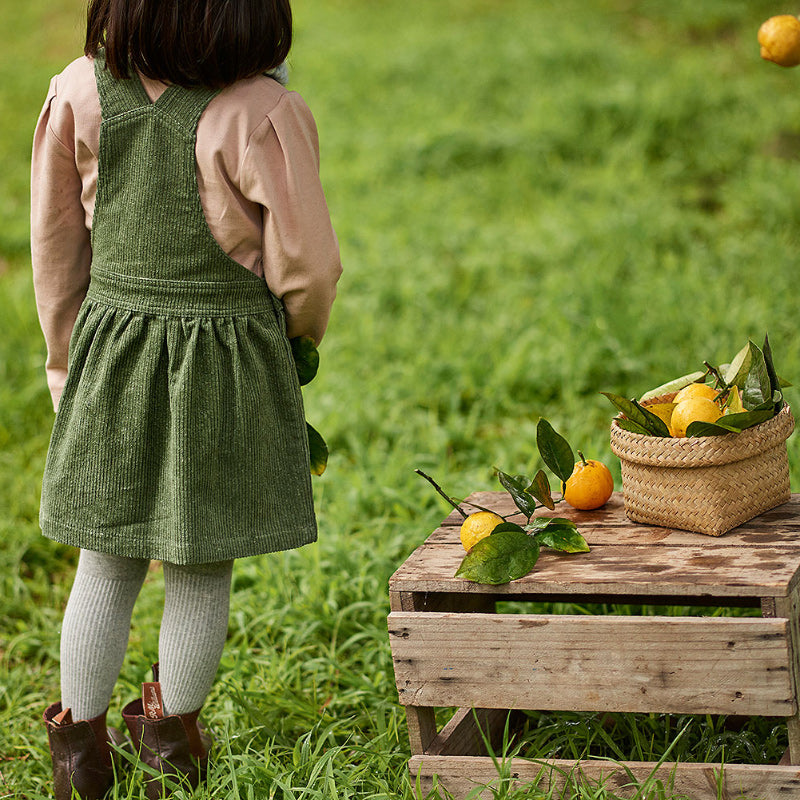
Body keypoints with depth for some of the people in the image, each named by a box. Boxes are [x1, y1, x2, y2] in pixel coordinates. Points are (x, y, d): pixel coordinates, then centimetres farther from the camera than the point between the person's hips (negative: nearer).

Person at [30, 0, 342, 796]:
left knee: (106, 567, 16)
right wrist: (300, 335, 11)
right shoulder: (263, 113, -17)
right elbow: (309, 266, -11)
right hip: (227, 365, -3)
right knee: (201, 572, 13)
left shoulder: (79, 92, -5)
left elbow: (56, 251, 4)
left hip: (110, 351, 4)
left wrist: (67, 364, 17)